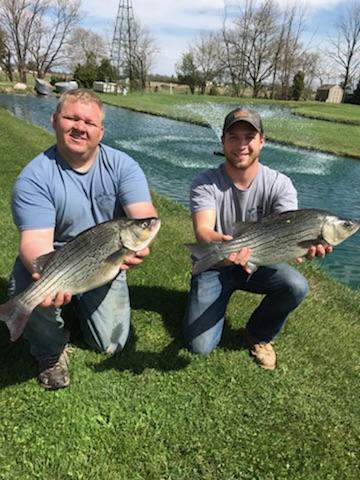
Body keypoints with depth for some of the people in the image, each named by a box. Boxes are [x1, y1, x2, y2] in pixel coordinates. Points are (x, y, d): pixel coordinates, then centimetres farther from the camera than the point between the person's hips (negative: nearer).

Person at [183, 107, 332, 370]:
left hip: (259, 262, 2)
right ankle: (219, 302, 22)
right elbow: (203, 230, -32)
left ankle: (259, 335, 2)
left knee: (296, 286, -30)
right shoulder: (205, 184, -17)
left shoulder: (280, 184, -13)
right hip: (214, 265, -1)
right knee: (199, 346, -13)